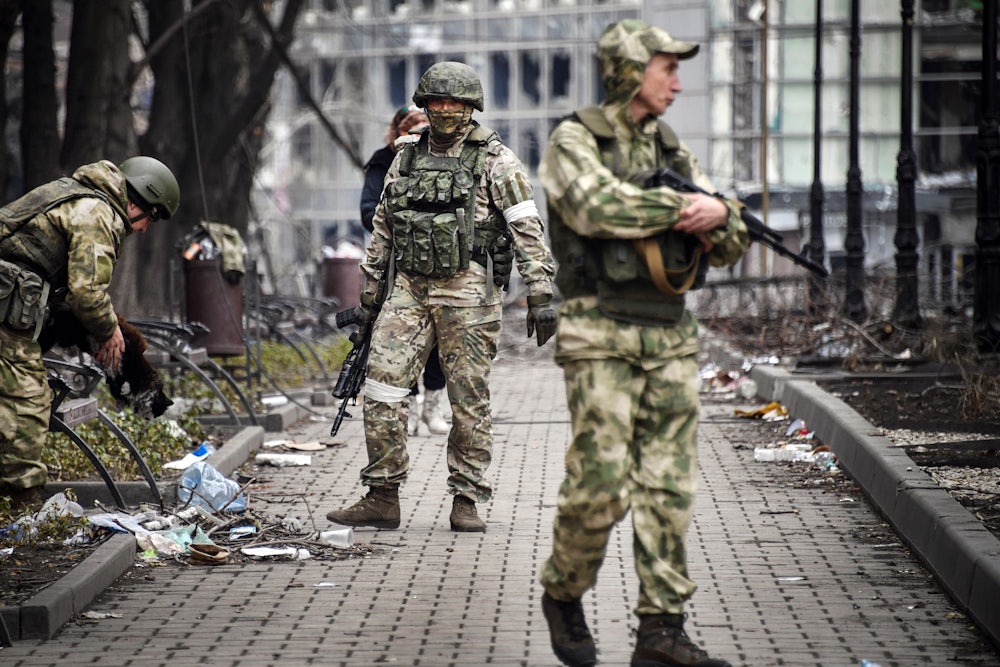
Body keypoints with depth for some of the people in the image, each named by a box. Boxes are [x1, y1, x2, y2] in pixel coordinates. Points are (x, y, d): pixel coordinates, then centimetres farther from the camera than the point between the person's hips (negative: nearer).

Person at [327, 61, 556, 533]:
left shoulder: (495, 161, 0)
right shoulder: (405, 161, 15)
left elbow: (528, 231, -5)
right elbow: (382, 233, 21)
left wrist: (541, 296, -12)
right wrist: (369, 298, 19)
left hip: (468, 290, -4)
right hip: (408, 289, 4)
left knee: (469, 398, -1)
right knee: (382, 387, -4)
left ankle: (466, 502, 8)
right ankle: (382, 498, 2)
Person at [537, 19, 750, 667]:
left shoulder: (672, 149, 16)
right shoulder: (573, 141, -2)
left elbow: (731, 246, 12)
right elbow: (597, 205, -23)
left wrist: (719, 216, -11)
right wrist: (683, 205, -17)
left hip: (671, 336, 6)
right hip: (601, 336, -6)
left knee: (670, 487, 1)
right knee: (602, 484, -10)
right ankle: (563, 592, 15)